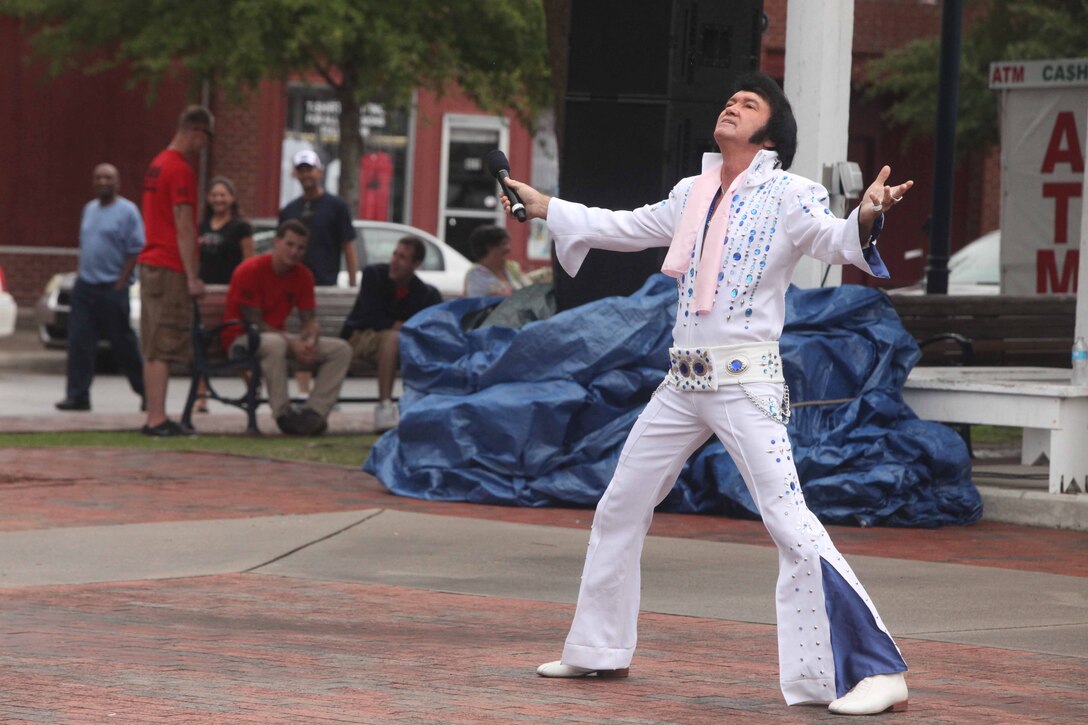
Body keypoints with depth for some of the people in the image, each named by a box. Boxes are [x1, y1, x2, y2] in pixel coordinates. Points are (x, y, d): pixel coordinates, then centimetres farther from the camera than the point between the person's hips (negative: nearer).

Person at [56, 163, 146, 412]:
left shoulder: (127, 211, -7)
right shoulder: (89, 209, 15)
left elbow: (135, 251, -10)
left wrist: (121, 284, -14)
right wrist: (81, 274, 12)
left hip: (112, 289, -6)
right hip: (85, 286, 6)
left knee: (123, 343, 1)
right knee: (79, 342, -3)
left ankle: (145, 390, 16)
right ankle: (78, 396, -3)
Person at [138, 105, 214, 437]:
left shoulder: (157, 164, 16)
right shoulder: (181, 170, -13)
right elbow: (183, 226, -16)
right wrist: (193, 277, -15)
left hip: (150, 263, 9)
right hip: (170, 269, -9)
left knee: (152, 349, 10)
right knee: (163, 349, -9)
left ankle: (154, 417, 13)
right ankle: (157, 419, -10)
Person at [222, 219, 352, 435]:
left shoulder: (303, 276, 3)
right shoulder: (250, 271, -17)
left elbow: (309, 319, 5)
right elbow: (253, 322, -20)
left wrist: (310, 342, -20)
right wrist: (292, 345, -27)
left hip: (278, 336, 7)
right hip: (240, 339, -7)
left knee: (341, 350, -6)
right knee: (274, 344, -43)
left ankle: (314, 412, -19)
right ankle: (284, 414, -32)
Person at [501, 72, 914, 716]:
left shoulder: (788, 195, -6)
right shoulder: (692, 197, 13)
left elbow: (837, 240, -22)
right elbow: (620, 228, 26)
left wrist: (866, 217, -44)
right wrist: (538, 203, 32)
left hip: (747, 382, -8)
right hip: (684, 382, 8)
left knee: (790, 521, -19)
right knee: (620, 510, 15)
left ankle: (877, 670, -19)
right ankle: (600, 651, 32)